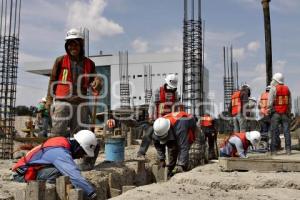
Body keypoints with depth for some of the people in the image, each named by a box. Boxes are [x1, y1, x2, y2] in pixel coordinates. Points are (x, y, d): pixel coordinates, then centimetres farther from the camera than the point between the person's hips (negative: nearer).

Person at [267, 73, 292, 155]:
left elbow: (270, 102, -8)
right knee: (286, 132, 4)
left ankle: (273, 150, -1)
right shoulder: (287, 89, 11)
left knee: (274, 132, -1)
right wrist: (289, 113, 17)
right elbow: (290, 103, 12)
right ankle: (288, 150, 4)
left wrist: (269, 111, -1)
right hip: (285, 113, 4)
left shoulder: (273, 89, -4)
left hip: (275, 113, -4)